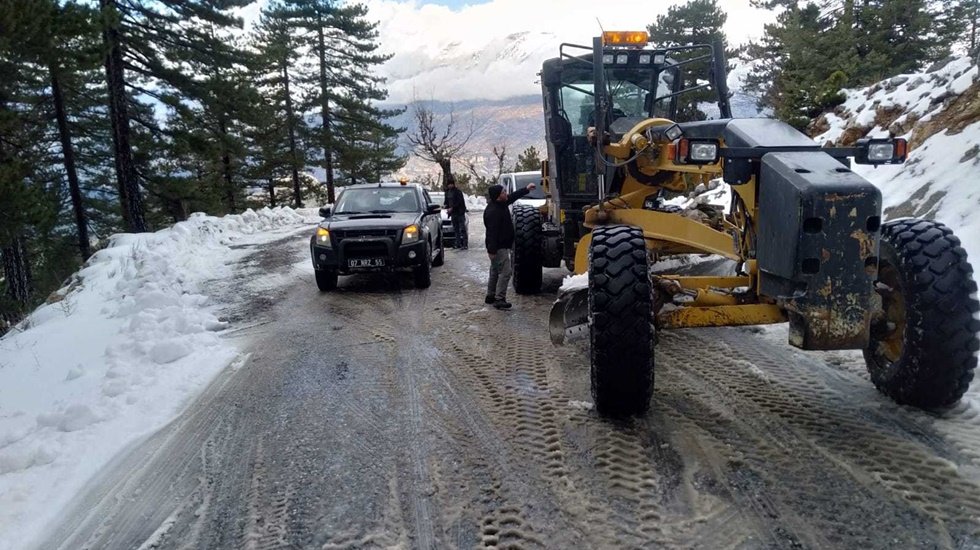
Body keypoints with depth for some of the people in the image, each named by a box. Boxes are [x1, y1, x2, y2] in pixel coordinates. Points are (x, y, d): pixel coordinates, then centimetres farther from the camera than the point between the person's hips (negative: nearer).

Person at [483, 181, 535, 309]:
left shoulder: (501, 204, 5)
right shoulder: (493, 212, -25)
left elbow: (513, 196, 24)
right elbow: (492, 232, -27)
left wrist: (526, 189, 27)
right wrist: (492, 250, -27)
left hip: (502, 246, 11)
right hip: (498, 248, -11)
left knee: (495, 271, 18)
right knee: (505, 272, -12)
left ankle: (490, 296, 28)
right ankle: (499, 299, -10)